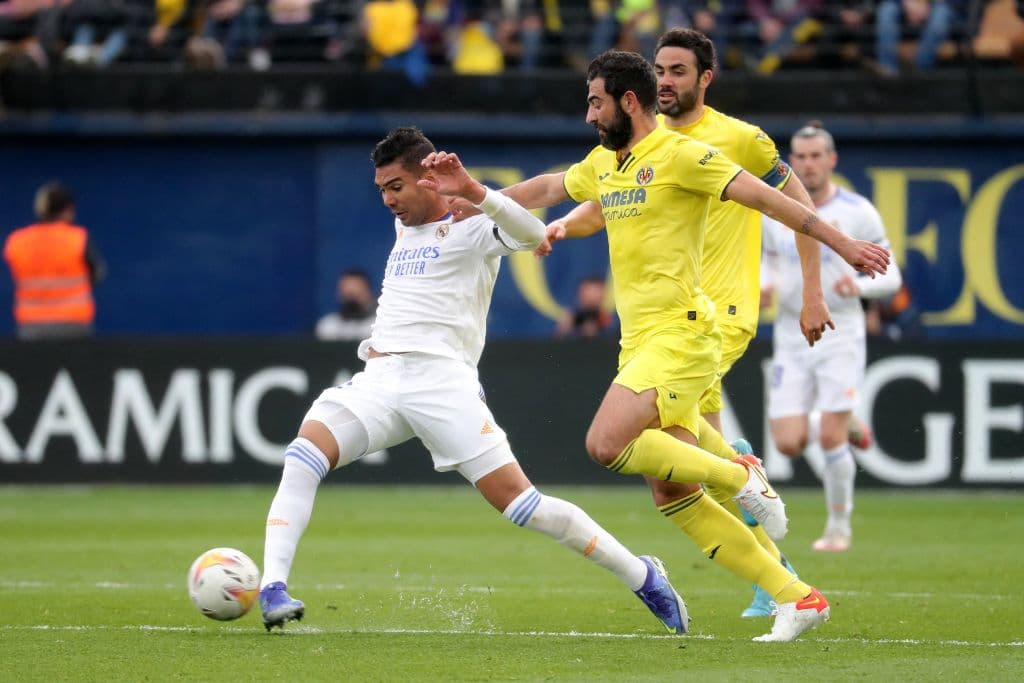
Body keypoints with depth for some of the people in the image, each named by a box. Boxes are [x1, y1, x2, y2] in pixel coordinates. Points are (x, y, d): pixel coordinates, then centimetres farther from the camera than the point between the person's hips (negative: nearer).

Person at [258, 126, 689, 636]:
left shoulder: (471, 229, 2)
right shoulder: (404, 227, 25)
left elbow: (533, 234, -18)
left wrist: (471, 191, -31)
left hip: (442, 379, -6)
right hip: (380, 379, 6)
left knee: (517, 501, -11)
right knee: (302, 457, -20)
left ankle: (641, 575, 2)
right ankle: (273, 588, -26)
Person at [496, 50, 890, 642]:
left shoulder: (679, 155, -7)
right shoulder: (603, 165, 17)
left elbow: (766, 197, -9)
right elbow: (544, 189, 34)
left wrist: (844, 245, -13)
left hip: (680, 334, -8)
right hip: (640, 342, 8)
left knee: (607, 443, -26)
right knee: (678, 501, 2)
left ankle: (740, 475, -9)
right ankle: (798, 598, 5)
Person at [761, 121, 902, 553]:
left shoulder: (858, 213, -4)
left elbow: (890, 277, 0)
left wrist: (860, 285, -21)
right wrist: (762, 285, -7)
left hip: (840, 336, -3)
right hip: (791, 337, 3)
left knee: (831, 439, -10)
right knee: (789, 443, -5)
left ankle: (838, 528, 10)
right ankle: (847, 425, 29)